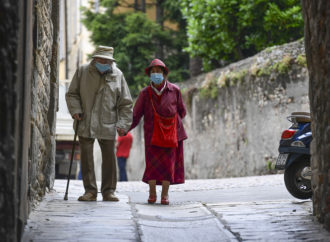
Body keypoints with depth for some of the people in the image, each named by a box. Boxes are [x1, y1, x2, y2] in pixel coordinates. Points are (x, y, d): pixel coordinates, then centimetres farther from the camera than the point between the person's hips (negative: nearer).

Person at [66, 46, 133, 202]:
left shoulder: (117, 75, 4)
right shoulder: (82, 71, 4)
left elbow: (125, 104, 7)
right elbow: (72, 94, 10)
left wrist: (123, 124, -3)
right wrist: (75, 110, -7)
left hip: (107, 125, 0)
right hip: (85, 124, 0)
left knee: (109, 157, 2)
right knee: (86, 157, 0)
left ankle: (109, 191, 12)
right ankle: (90, 191, 7)